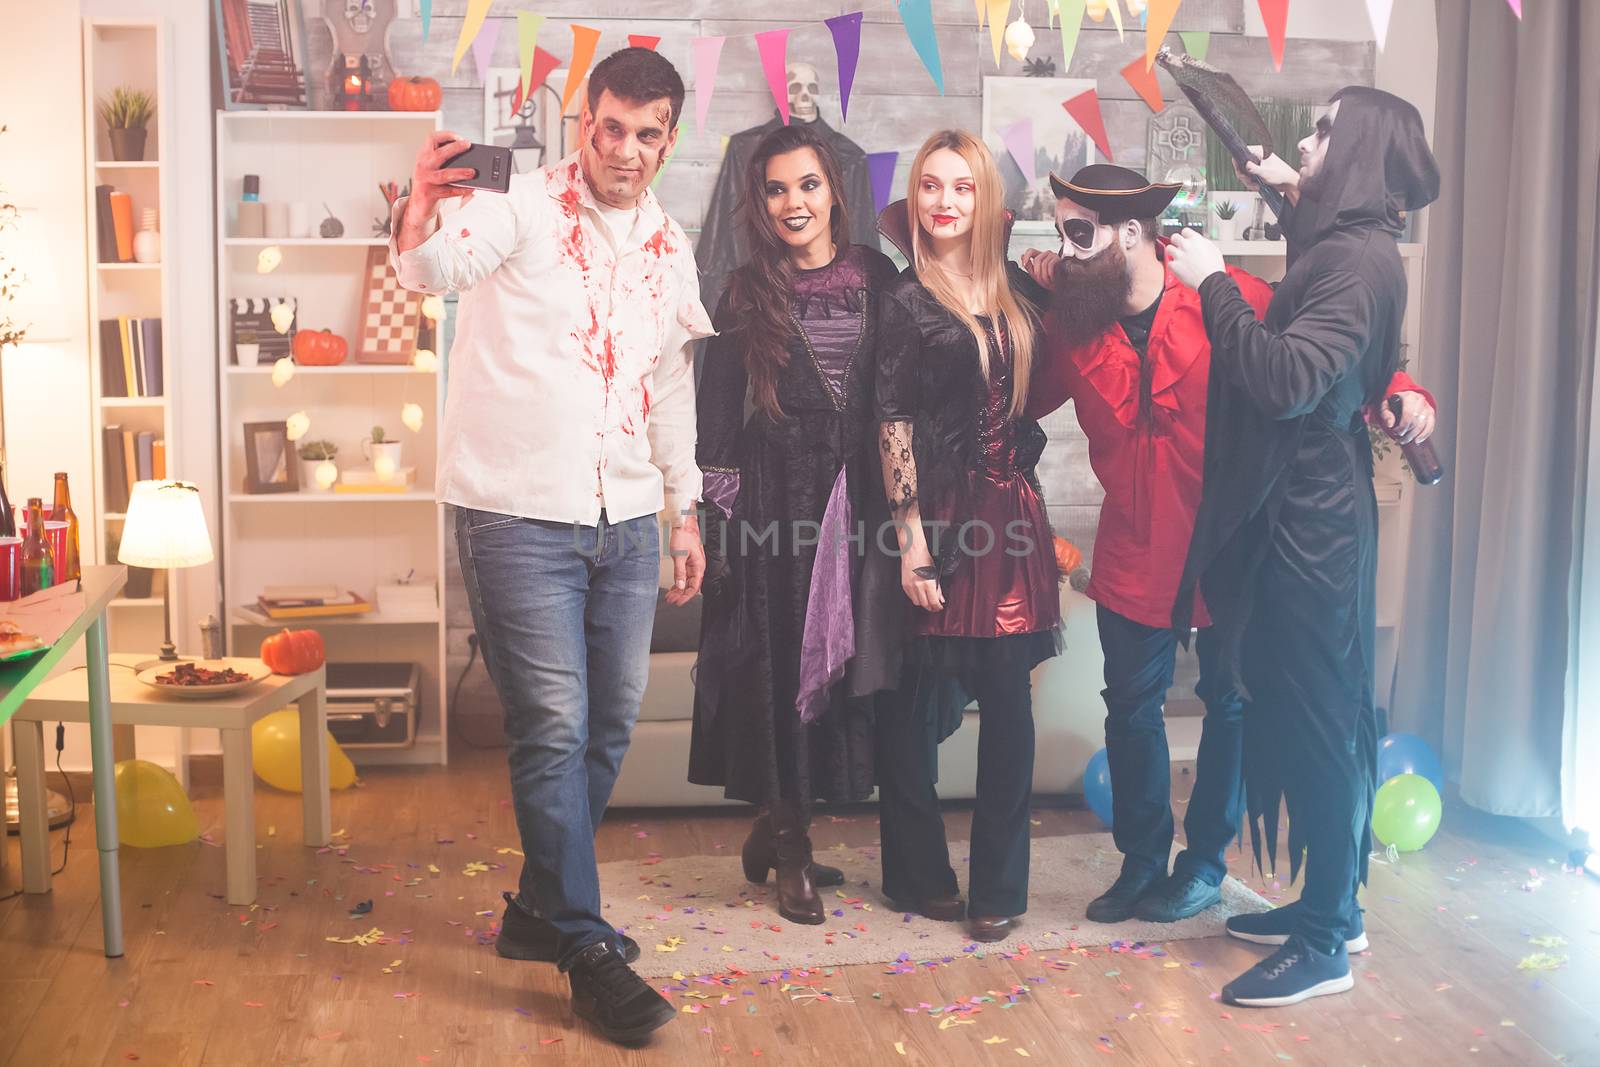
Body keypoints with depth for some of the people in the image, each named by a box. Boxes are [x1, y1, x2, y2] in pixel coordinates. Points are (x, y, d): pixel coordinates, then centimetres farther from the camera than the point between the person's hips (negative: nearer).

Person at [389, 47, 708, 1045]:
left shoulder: (670, 245, 11)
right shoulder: (523, 206, -7)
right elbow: (439, 267, -27)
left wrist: (687, 509, 19)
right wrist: (420, 223, -50)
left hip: (628, 521, 6)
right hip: (522, 516, -6)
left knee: (608, 728, 12)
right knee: (554, 729, -4)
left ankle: (542, 907, 30)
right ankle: (588, 950, 8)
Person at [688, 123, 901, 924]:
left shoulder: (876, 277, 5)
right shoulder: (747, 295, 1)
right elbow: (715, 419, 1)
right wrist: (720, 523, -6)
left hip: (859, 492, 3)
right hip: (776, 492, -2)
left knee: (843, 663, 7)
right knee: (782, 667, 1)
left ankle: (776, 834, 25)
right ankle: (791, 854, 15)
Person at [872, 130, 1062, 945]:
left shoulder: (1015, 291, 11)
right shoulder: (906, 302, -3)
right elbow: (892, 425, -8)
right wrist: (911, 536, -13)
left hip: (1010, 512, 4)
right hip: (938, 516, -4)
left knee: (1008, 699, 3)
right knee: (913, 702, 4)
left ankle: (999, 885, 13)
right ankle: (919, 875, 19)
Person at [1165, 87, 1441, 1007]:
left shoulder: (1360, 258, -16)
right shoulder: (1340, 245, 14)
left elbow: (1288, 380, -27)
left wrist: (1214, 283, -19)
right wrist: (1293, 196, 36)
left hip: (1313, 519, -10)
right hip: (1295, 512, 10)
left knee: (1316, 719, -4)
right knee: (1300, 712, 15)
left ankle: (1326, 945, 5)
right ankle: (1329, 902, 27)